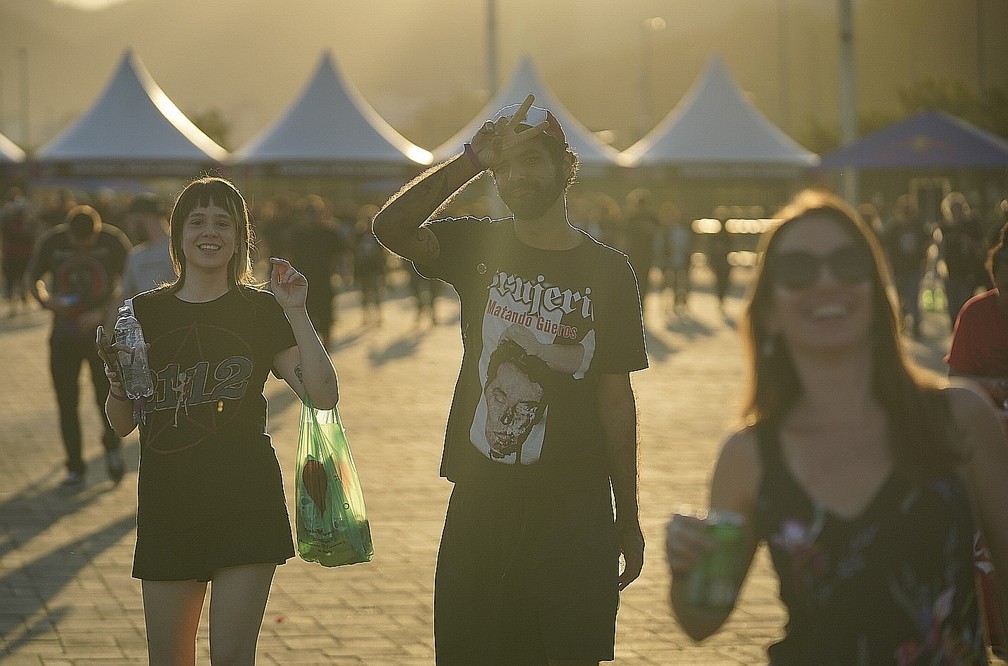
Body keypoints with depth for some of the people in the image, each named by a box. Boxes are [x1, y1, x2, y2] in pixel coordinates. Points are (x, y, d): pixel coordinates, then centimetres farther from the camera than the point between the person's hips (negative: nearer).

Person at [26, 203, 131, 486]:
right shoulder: (51, 242, -6)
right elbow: (32, 278, 7)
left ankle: (112, 447, 23)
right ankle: (75, 468, 11)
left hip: (103, 331, -2)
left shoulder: (114, 241, -10)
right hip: (64, 333, 2)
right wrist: (44, 298, -15)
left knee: (107, 397, -6)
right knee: (67, 402, 0)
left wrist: (102, 312, -19)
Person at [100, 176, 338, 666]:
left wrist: (296, 314, -13)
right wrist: (118, 384, -9)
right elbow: (122, 424, 13)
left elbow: (323, 395, -7)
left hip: (244, 501, -2)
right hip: (167, 502, 3)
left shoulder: (260, 310, 2)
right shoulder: (145, 312, 8)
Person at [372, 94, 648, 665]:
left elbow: (616, 400, 3)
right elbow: (392, 227, -15)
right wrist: (472, 161, -22)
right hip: (480, 502, 1)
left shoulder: (607, 270, 2)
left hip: (573, 509, -1)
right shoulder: (477, 247, 5)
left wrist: (629, 521, 4)